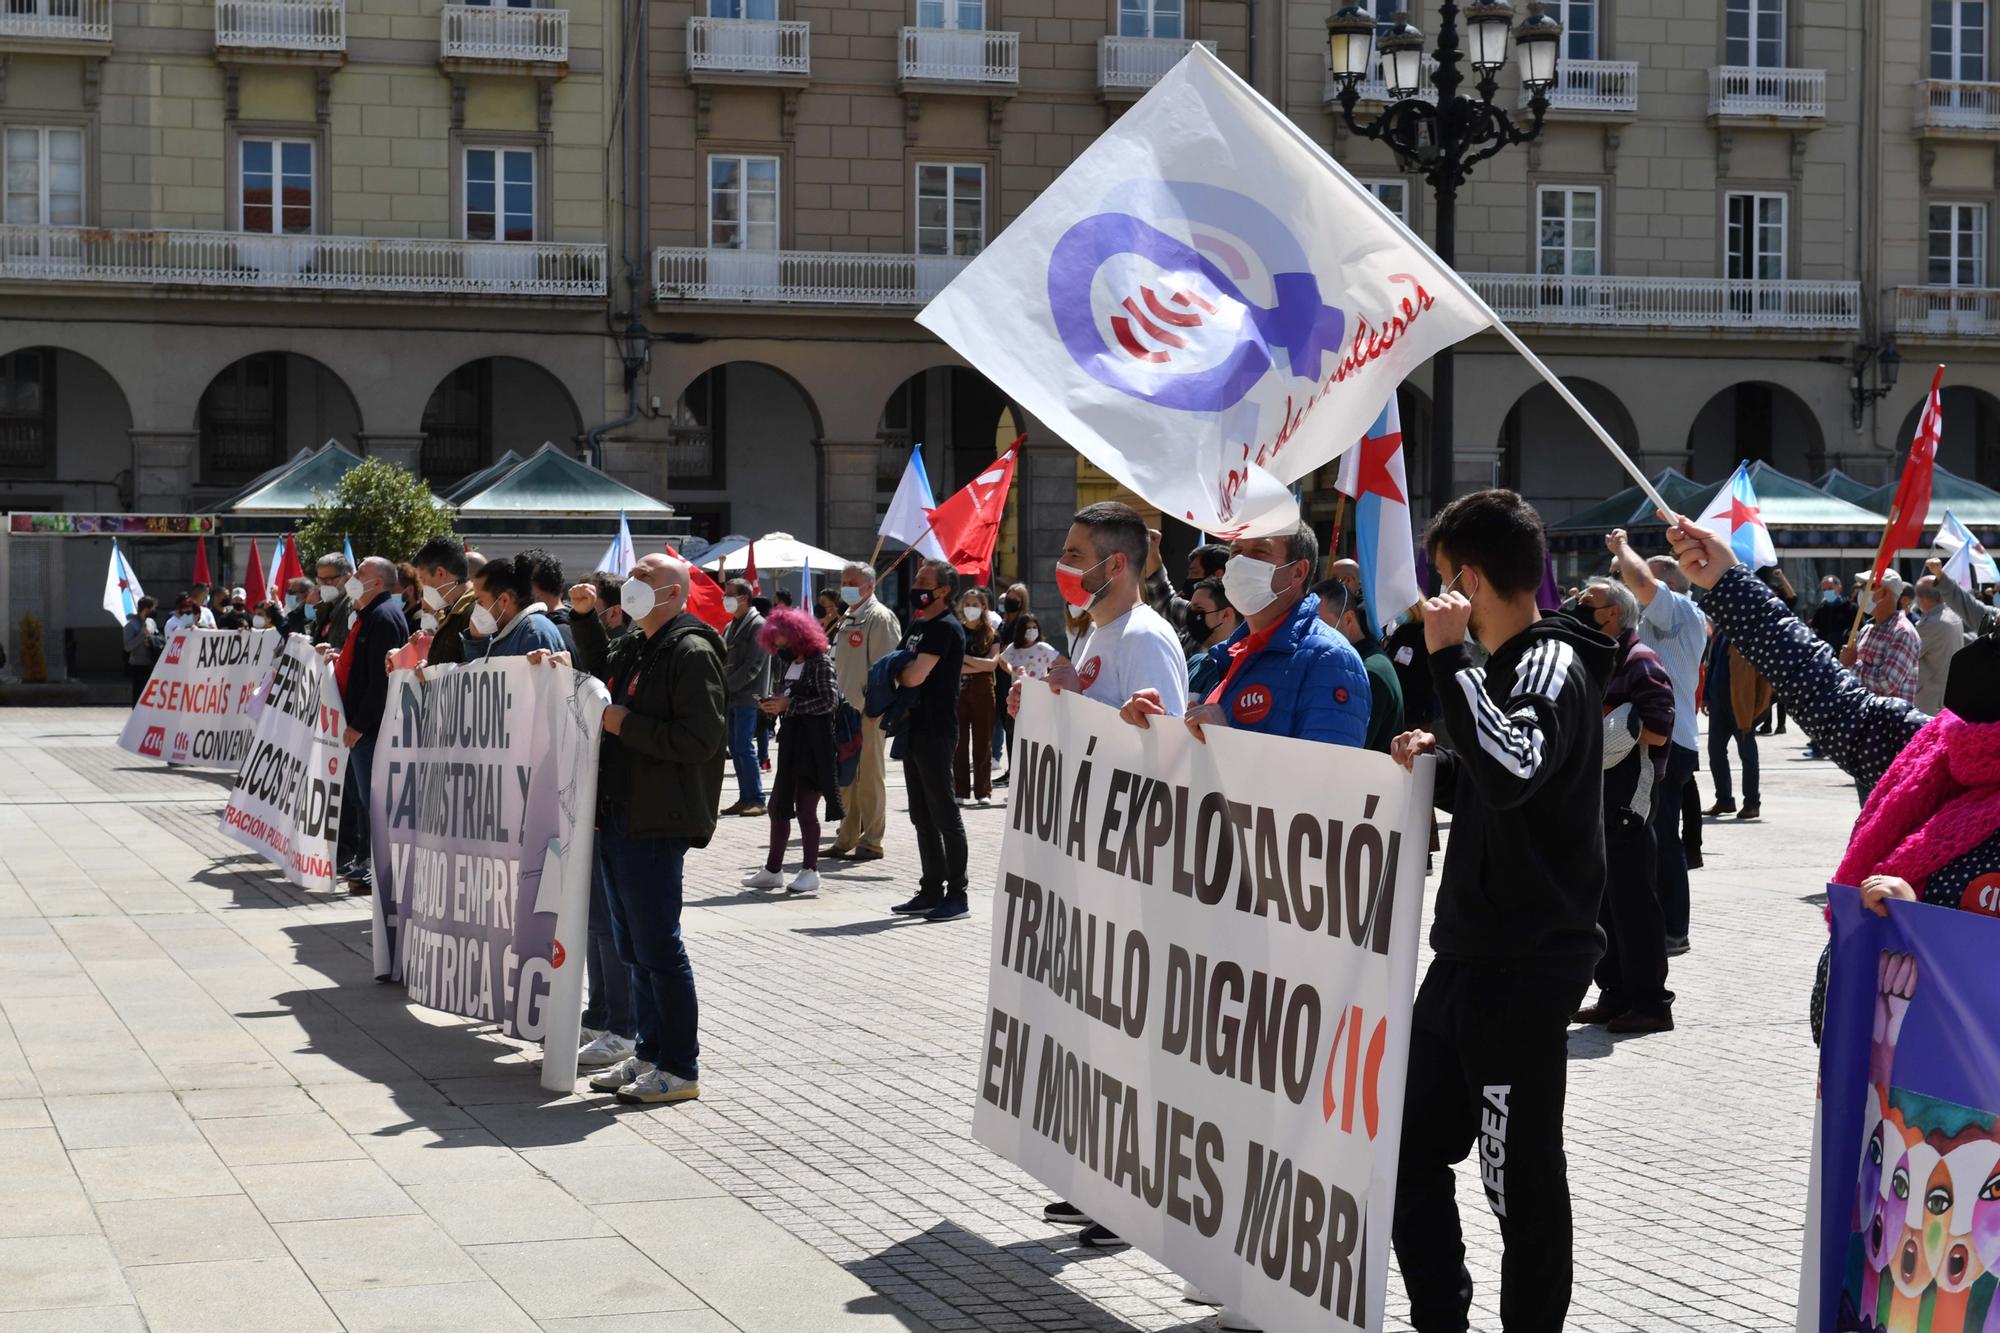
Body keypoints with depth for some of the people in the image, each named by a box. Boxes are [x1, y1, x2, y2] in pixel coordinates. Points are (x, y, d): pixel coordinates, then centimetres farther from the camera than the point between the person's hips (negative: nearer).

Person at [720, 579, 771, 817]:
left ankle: (756, 800, -8)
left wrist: (725, 686, -16)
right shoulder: (731, 627, 18)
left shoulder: (758, 626, -8)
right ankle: (745, 798, 12)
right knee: (735, 749, 8)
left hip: (748, 698, -8)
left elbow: (753, 666, -15)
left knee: (744, 748, -11)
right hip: (731, 699, 8)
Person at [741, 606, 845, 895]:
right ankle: (773, 870, 18)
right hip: (791, 742, 9)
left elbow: (830, 700, -18)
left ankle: (810, 871, 6)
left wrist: (789, 705, -17)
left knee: (806, 808, -4)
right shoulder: (792, 665, 15)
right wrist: (774, 704, 0)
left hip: (814, 745, -9)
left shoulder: (821, 662, -9)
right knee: (778, 806, 10)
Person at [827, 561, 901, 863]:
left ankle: (871, 842, 0)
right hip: (846, 709, 9)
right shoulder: (848, 619, 19)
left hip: (868, 712, -9)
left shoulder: (880, 618, -9)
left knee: (869, 777, -4)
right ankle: (846, 839, 20)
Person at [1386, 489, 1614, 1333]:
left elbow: (1512, 770, -33)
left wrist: (1449, 657, -26)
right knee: (1407, 1146, 14)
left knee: (1520, 1176, -1)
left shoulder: (1553, 665, -14)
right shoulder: (1504, 666, 15)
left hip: (1528, 967, -10)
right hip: (1472, 954, 10)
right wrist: (1436, 765, 5)